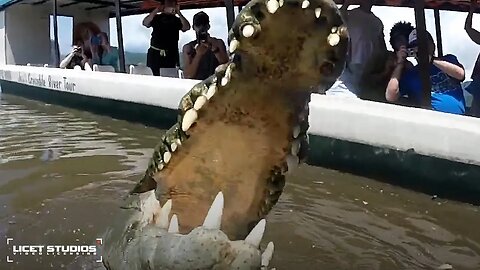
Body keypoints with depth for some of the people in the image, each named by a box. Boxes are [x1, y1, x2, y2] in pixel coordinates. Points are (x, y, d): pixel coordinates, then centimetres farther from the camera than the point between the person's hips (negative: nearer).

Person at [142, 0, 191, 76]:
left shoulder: (177, 20, 10)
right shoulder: (156, 18, 11)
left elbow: (187, 27, -7)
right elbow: (145, 23, -5)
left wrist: (179, 13, -18)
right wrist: (156, 10, -18)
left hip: (171, 55, 0)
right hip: (155, 53, 0)